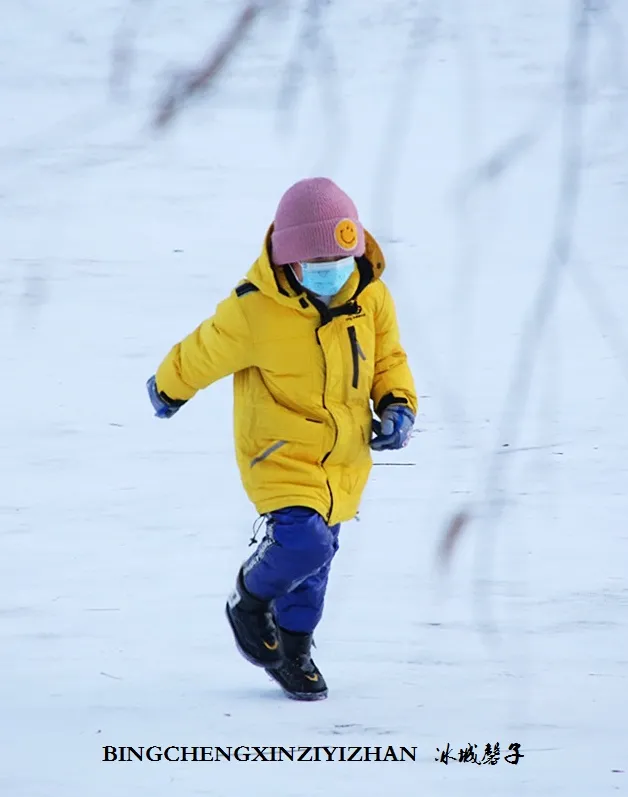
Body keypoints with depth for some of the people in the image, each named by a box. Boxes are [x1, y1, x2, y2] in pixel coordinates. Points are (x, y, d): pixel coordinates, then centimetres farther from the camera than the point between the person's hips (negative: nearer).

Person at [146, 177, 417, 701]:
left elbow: (390, 358, 8)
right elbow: (202, 354, -5)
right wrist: (168, 389, 12)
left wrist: (398, 404, -10)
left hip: (344, 455, 5)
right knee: (303, 541, -22)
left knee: (316, 554, 16)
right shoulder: (254, 309, -23)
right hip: (280, 450, -5)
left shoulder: (371, 297, -9)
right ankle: (249, 604, 11)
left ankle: (293, 648, 38)